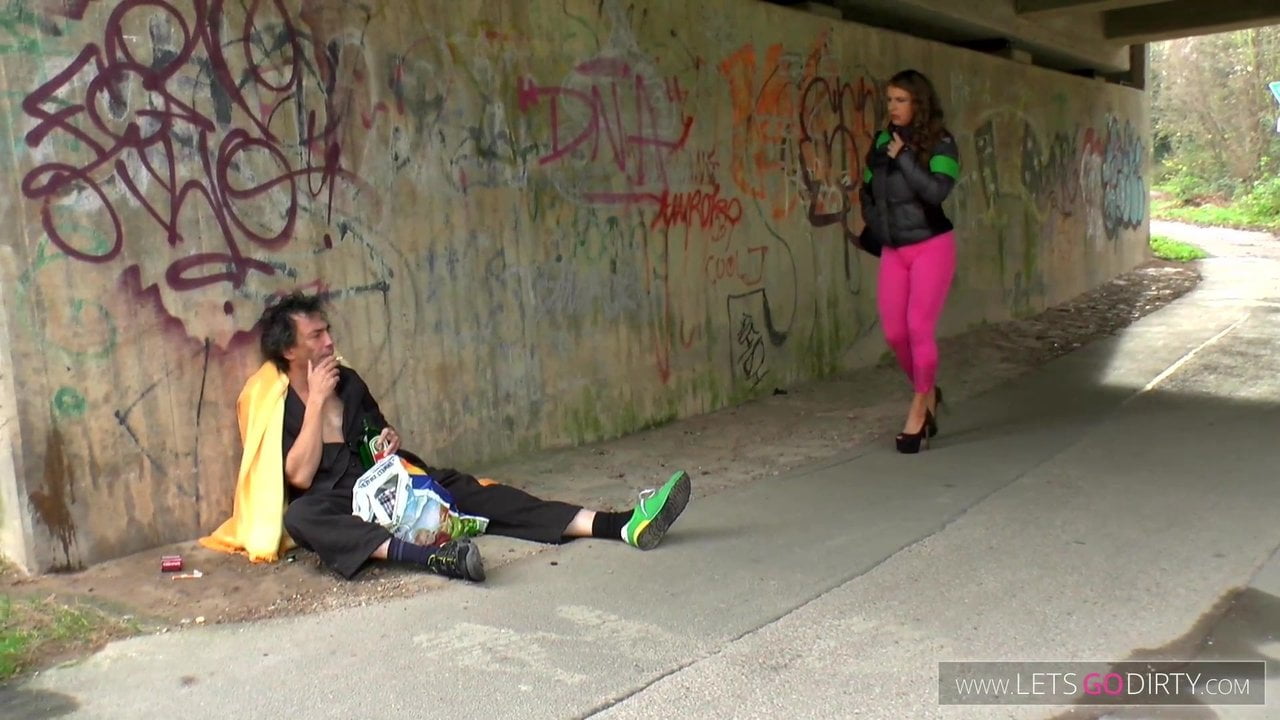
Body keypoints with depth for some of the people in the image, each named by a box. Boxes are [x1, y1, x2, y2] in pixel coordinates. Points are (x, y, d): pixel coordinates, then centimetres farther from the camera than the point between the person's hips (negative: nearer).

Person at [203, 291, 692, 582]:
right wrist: (317, 401, -19)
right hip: (336, 511, -5)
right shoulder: (270, 404, -7)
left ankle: (619, 525, -30)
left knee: (461, 489, -16)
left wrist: (390, 439, 1)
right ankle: (430, 556, -60)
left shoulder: (348, 381, 11)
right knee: (300, 517, -38)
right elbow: (301, 477, -19)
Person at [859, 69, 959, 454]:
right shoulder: (881, 143, 8)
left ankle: (919, 406, 7)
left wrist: (904, 157, -18)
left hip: (931, 246, -5)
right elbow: (867, 194, 18)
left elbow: (937, 191, -23)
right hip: (893, 250, 5)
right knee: (894, 331, 3)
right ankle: (927, 394, 27)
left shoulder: (940, 144, -7)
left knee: (919, 328, -10)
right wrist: (879, 228, 7)